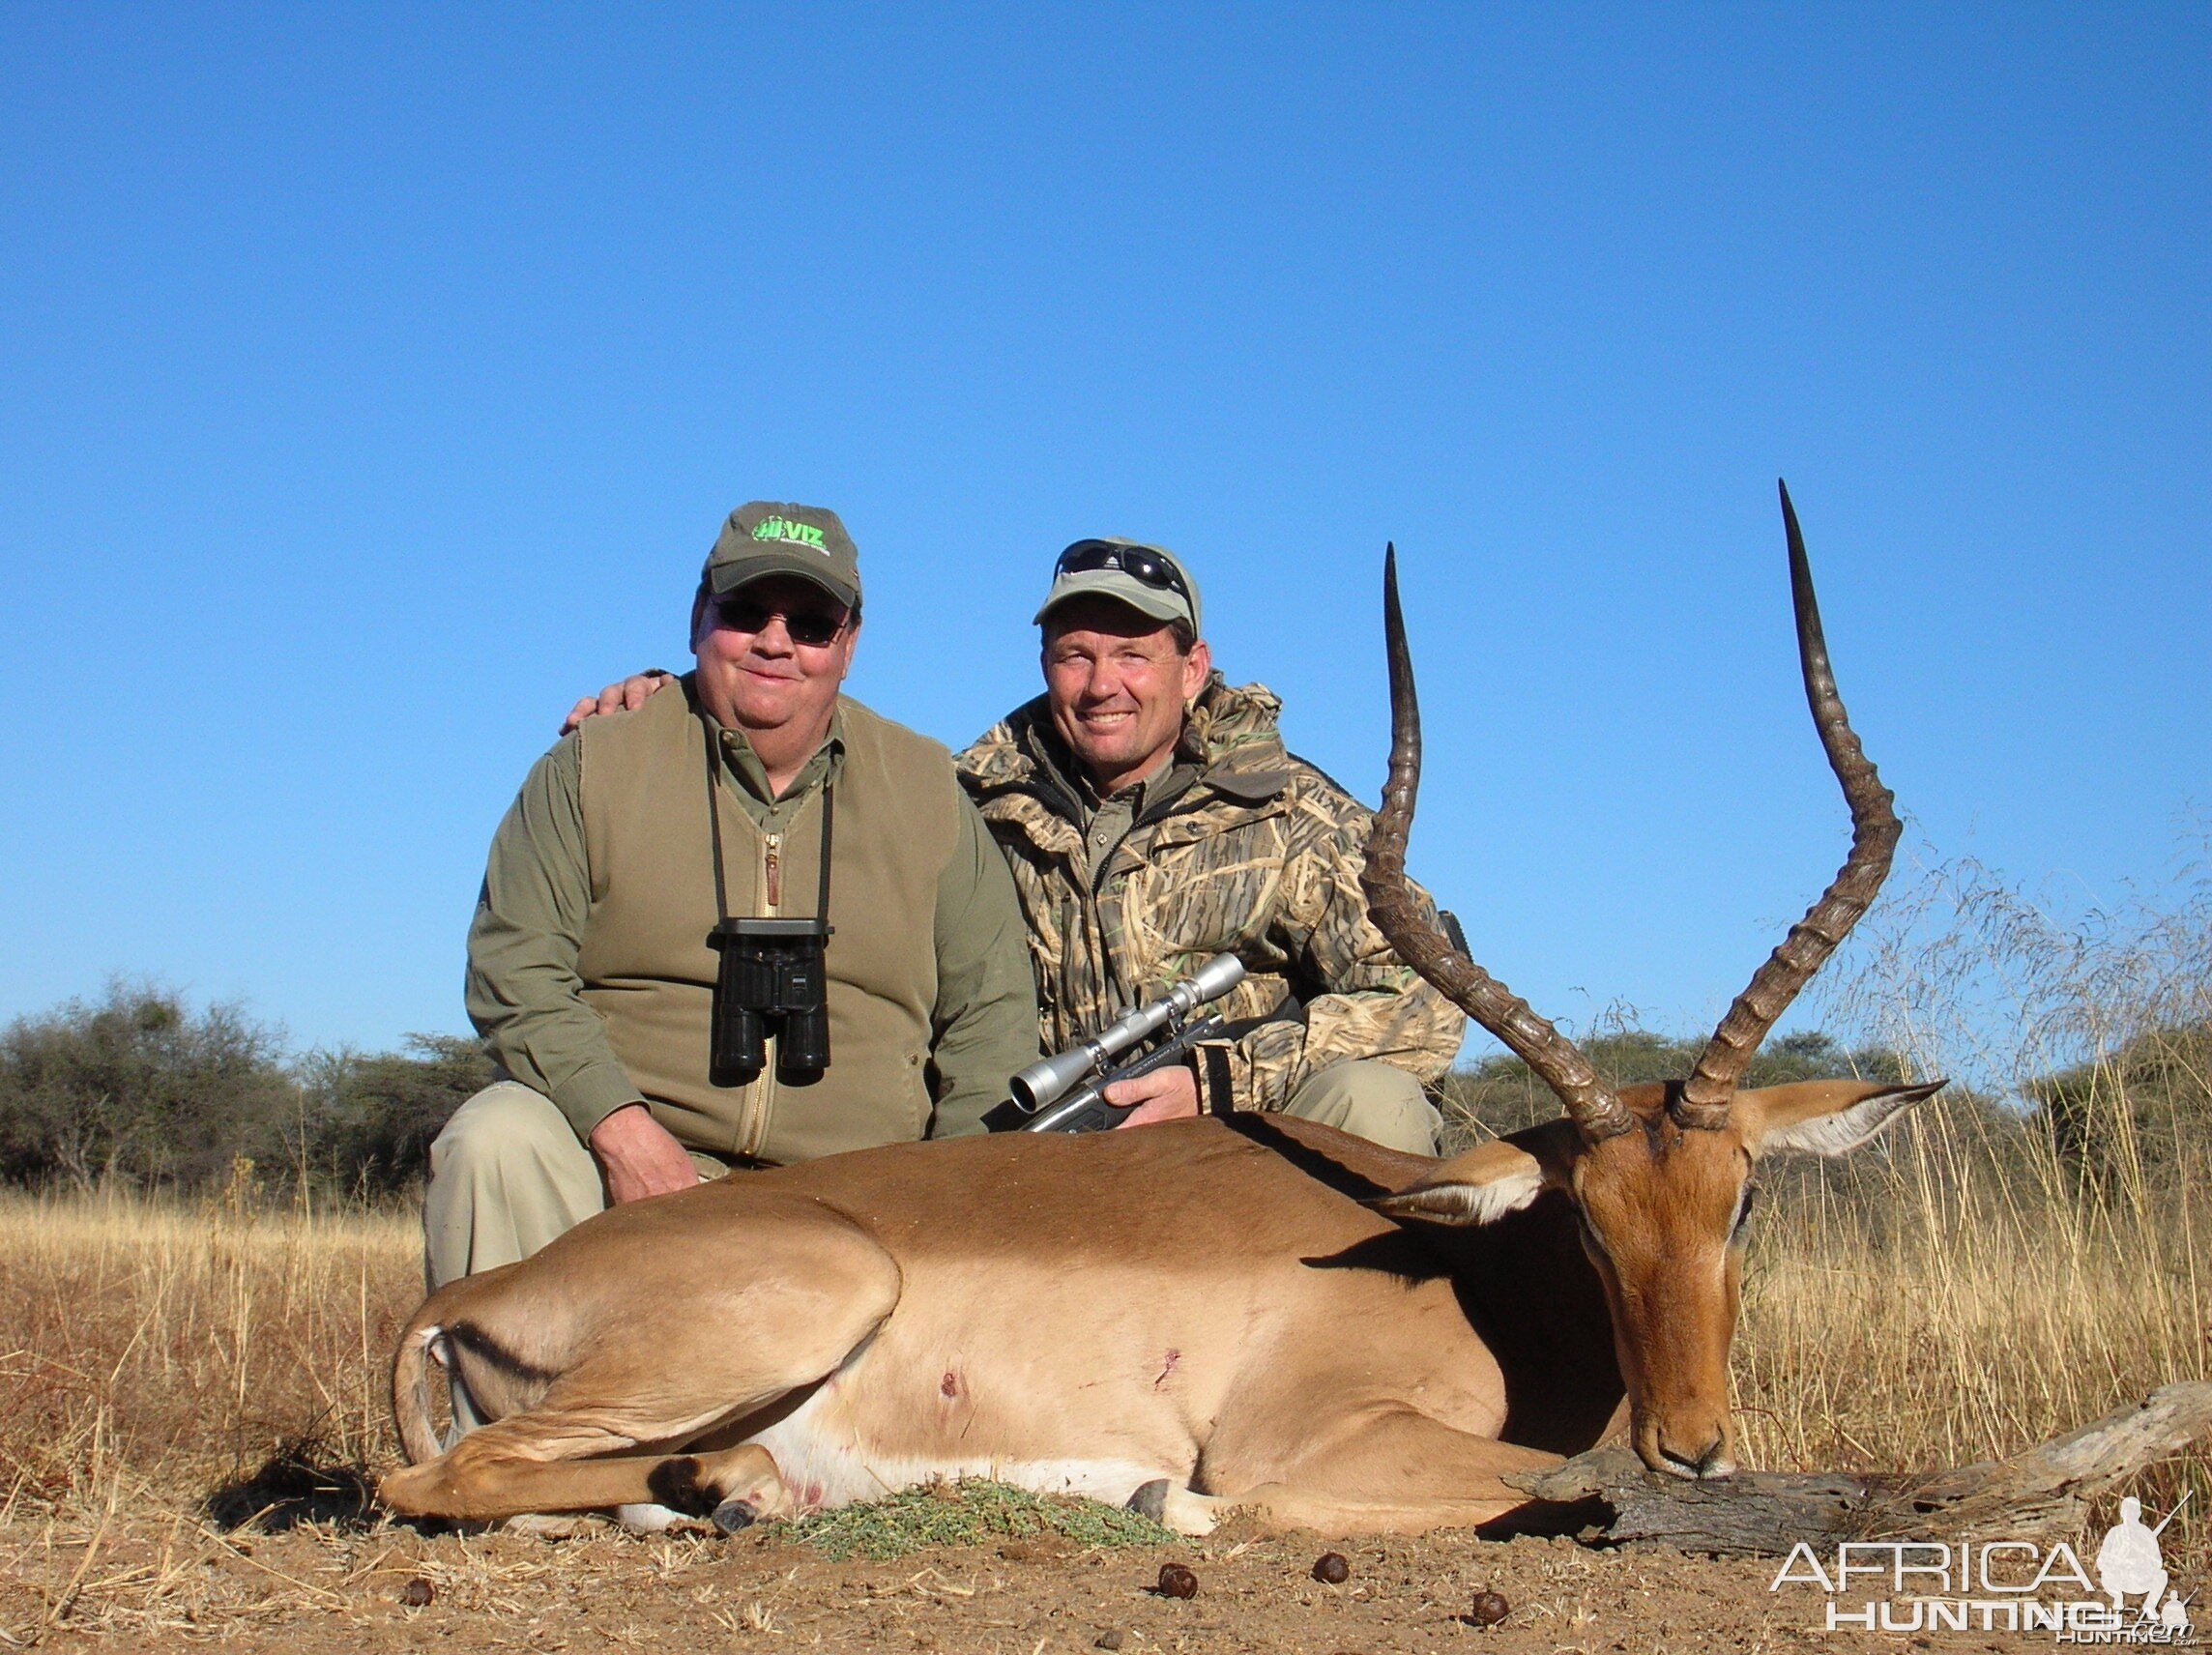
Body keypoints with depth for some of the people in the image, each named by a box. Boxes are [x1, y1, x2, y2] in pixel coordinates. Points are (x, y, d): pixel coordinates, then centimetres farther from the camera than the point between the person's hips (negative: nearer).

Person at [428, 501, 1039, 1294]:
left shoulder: (926, 789, 11)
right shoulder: (594, 764, 6)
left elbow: (992, 1012, 11)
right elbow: (515, 969, -2)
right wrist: (621, 1130, -18)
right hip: (619, 1163, -1)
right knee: (495, 1140, -29)